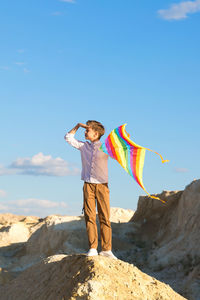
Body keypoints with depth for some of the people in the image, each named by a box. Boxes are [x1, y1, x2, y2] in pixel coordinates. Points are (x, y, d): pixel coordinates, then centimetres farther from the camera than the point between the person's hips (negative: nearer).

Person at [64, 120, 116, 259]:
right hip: (88, 185, 2)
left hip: (102, 185, -2)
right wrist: (77, 126, 14)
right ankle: (92, 248, -6)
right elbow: (68, 138, 22)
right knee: (89, 216, -5)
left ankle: (106, 249, -3)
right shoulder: (83, 146, 13)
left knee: (104, 217, -4)